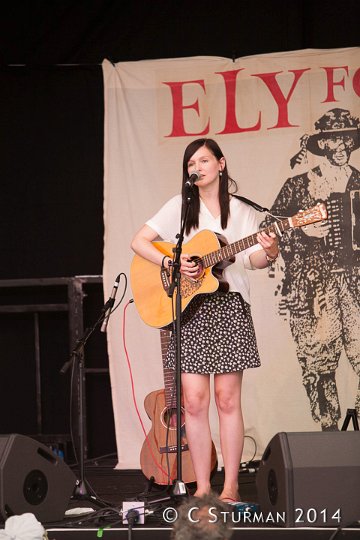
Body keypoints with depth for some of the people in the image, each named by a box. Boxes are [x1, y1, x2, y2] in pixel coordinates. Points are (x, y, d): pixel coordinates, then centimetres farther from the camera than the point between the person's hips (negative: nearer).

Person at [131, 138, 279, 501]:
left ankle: (231, 486, 3)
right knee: (194, 401, -4)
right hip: (189, 310, 0)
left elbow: (252, 259, 4)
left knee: (227, 399, -2)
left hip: (228, 307, 0)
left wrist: (269, 254, -17)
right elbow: (139, 241, 3)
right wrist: (171, 262, -11)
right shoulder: (180, 206, 7)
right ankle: (202, 487, 2)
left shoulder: (240, 211, 9)